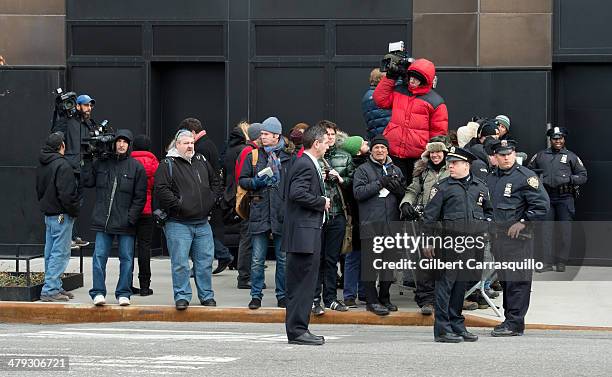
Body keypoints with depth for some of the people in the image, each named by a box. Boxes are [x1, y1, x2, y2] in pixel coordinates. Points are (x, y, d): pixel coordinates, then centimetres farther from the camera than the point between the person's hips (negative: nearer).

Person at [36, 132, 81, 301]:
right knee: (60, 253, -7)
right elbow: (66, 194, -21)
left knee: (51, 252, 13)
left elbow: (39, 190, 19)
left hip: (48, 214, 9)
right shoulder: (62, 165, -17)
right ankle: (50, 290, -10)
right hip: (62, 215, -9)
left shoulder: (42, 166, 11)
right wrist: (74, 211, -9)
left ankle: (55, 287, 19)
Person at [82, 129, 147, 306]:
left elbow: (140, 196, -1)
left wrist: (132, 217, -9)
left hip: (125, 223, -1)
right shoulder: (101, 163, 8)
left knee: (126, 258, 5)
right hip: (102, 220, 1)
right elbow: (88, 182, 8)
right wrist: (87, 163, 2)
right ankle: (98, 292, 4)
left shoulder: (136, 167, 1)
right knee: (99, 256, -2)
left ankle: (123, 293, 13)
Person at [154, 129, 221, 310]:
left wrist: (212, 200, 12)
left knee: (205, 261, 8)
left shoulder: (202, 162, 14)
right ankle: (182, 296, 5)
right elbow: (160, 189, -14)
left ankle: (207, 295, 18)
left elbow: (215, 182, 26)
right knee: (180, 263, -5)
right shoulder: (167, 165, -5)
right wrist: (177, 205, -15)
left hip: (202, 223, 5)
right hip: (178, 223, -5)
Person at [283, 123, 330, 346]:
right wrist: (322, 202, -15)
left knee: (302, 283, 12)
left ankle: (298, 329, 17)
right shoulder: (305, 165, -14)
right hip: (305, 234, -11)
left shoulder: (308, 164, 18)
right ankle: (297, 330, -5)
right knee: (303, 283, -8)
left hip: (308, 232, 11)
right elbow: (297, 194, -25)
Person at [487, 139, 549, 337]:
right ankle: (509, 319, 21)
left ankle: (515, 323, -6)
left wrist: (522, 222, -14)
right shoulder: (491, 178, 14)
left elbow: (542, 204, -10)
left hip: (518, 236, -7)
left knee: (517, 280, -7)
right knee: (504, 279, 12)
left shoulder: (526, 177, -7)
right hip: (497, 236, 7)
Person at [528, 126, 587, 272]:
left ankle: (561, 261, 7)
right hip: (546, 197, 2)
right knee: (546, 230, -1)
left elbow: (583, 176, 6)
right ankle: (547, 261, 2)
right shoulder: (540, 156, 14)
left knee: (565, 230, -1)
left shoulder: (571, 156, 8)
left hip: (564, 198, -2)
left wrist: (569, 179, -10)